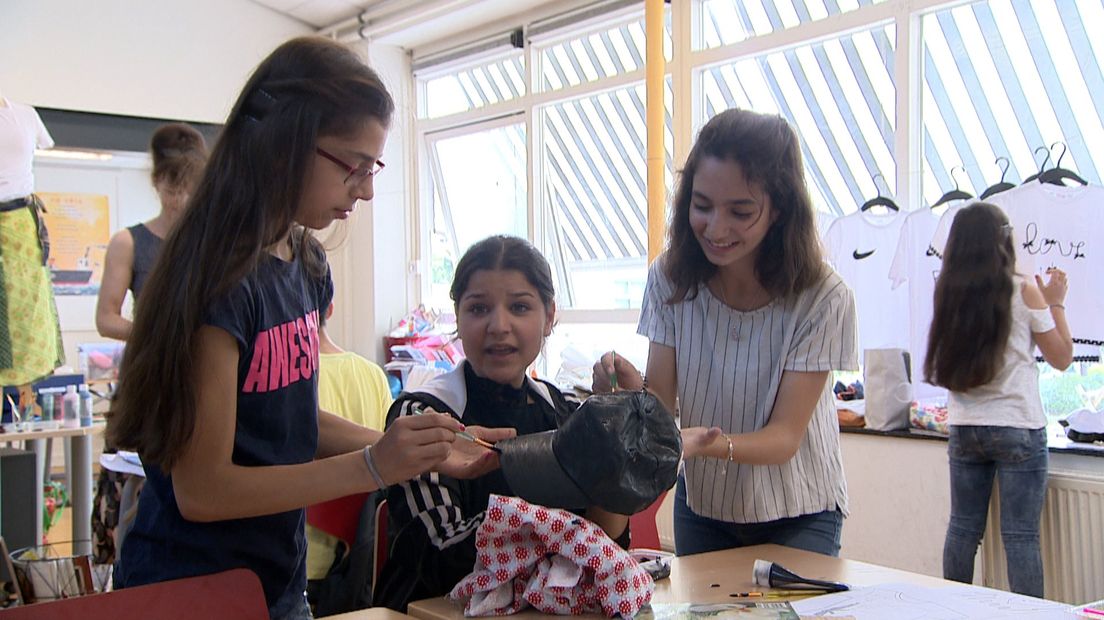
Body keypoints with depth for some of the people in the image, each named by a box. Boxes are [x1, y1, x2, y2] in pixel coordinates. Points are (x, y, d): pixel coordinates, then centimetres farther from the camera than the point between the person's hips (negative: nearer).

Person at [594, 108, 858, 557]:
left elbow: (784, 438, -23)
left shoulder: (821, 298, -24)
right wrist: (636, 393, -37)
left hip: (797, 516, -3)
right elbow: (663, 404, -14)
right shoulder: (671, 277, -13)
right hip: (700, 505, 3)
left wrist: (708, 444, -42)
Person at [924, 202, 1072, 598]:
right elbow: (1061, 358, 1)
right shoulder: (1023, 291, -8)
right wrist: (1056, 302, 13)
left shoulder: (949, 292, 2)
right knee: (1021, 537, 0)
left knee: (963, 528, 12)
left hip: (963, 428, 4)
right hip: (1018, 430, -4)